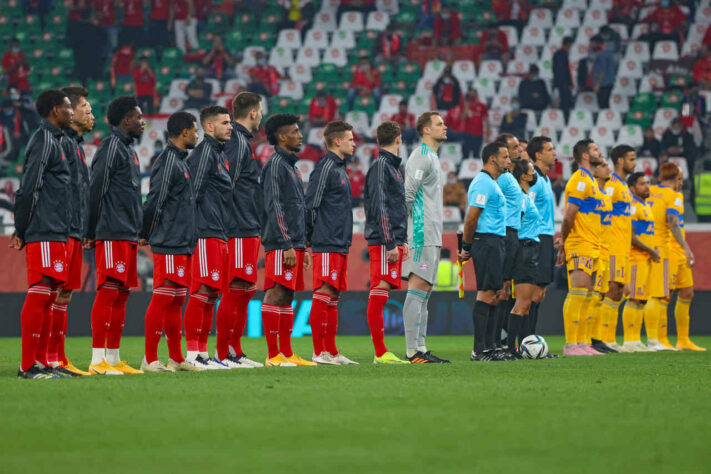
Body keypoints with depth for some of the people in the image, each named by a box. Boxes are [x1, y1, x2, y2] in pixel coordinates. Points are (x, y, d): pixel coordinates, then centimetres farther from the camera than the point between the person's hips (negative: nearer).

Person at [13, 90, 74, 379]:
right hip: (45, 233, -10)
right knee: (39, 294, -10)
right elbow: (28, 190, -17)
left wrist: (21, 231, 17)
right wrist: (22, 231, -13)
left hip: (55, 234, 10)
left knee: (47, 296, 10)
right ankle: (28, 366, -11)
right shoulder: (44, 141, -11)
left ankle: (40, 362, 13)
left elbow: (28, 191, 21)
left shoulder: (52, 141, 20)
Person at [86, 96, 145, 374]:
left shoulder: (127, 148, 21)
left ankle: (113, 358, 11)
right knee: (108, 291, -11)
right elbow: (96, 189, -13)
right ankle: (98, 360, -13)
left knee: (122, 293, 8)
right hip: (113, 234, -10)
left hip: (128, 235, 10)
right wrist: (92, 232, -14)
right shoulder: (112, 146, -8)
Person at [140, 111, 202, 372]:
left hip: (182, 245, 10)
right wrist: (146, 235, -8)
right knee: (162, 298, -9)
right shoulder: (168, 161, -13)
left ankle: (176, 358, 15)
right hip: (169, 245, -10)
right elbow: (154, 202, -17)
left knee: (176, 301, 11)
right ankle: (150, 359, -9)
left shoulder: (180, 162, 19)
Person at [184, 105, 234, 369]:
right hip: (205, 235, -10)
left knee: (212, 293, 9)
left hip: (219, 234, 10)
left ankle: (203, 351, 12)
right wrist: (193, 230, -19)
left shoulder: (220, 154, 20)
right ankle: (192, 353, -11)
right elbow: (193, 192, -15)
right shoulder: (204, 152, -9)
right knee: (202, 291, -11)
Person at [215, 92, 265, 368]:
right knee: (235, 290, -10)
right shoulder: (237, 142, -12)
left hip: (249, 230, 10)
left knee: (245, 291, 13)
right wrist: (223, 226, -20)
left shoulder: (242, 141, 19)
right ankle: (223, 354, -9)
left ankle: (235, 352, 17)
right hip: (241, 231, -10)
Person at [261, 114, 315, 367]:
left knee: (287, 296, 9)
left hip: (294, 243, 10)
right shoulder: (275, 164, -9)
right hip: (280, 244, -10)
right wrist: (287, 245, -20)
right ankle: (273, 355, -14)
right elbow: (274, 207, -16)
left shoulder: (291, 165, 21)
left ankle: (287, 354, 10)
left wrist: (303, 247, 23)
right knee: (275, 294, -11)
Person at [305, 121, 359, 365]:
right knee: (323, 294, -9)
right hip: (327, 245, -10)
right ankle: (319, 352, -9)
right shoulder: (325, 167, -10)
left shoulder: (339, 168, 19)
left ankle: (331, 352, 12)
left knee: (333, 297, 10)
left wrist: (345, 241, 18)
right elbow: (311, 205, -14)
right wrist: (310, 238, -14)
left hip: (340, 245, 10)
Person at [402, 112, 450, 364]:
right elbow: (407, 194, -18)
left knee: (424, 290, 9)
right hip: (423, 234, -10)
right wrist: (414, 224, -16)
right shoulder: (421, 157, -11)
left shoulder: (431, 157, 21)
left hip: (431, 236, 10)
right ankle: (413, 350, -14)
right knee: (418, 288, -11)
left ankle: (420, 348, 9)